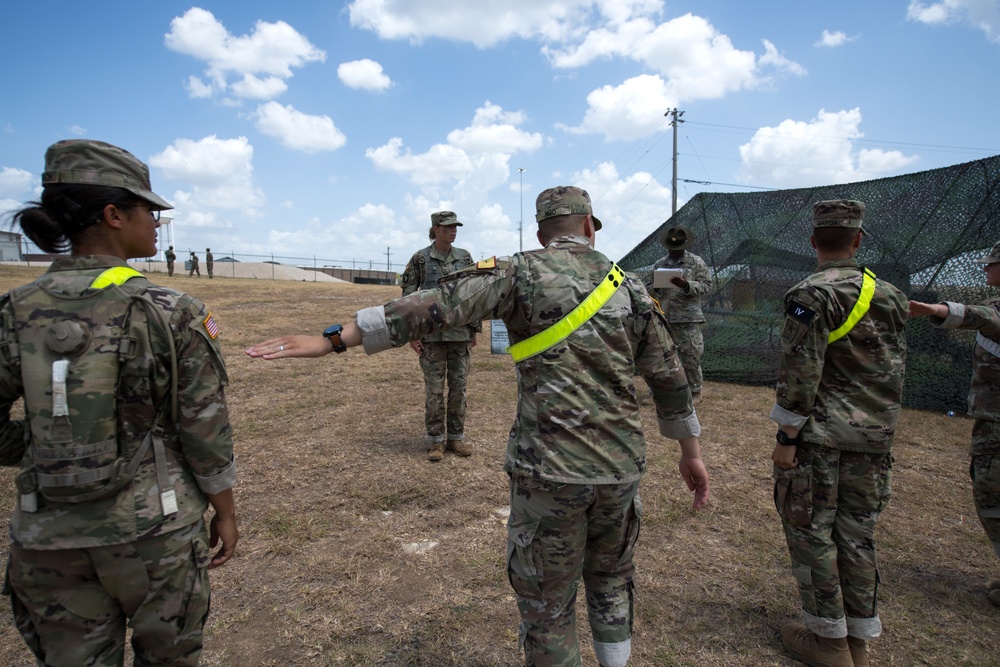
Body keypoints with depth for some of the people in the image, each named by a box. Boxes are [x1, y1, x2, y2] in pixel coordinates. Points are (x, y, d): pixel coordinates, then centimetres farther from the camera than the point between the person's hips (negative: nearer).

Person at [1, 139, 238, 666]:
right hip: (153, 529, -3)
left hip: (48, 536, 4)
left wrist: (45, 452, 14)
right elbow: (206, 433, -11)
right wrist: (225, 513, 1)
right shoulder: (171, 314, -16)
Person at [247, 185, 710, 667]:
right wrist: (691, 452, 25)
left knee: (547, 605, 14)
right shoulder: (630, 288, 8)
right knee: (611, 581, 28)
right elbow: (671, 379, 13)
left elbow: (430, 307, -17)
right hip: (621, 466, 5)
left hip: (549, 468, -4)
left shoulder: (521, 272, -5)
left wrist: (331, 339, -16)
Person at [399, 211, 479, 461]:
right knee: (434, 389, 2)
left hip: (461, 333, 3)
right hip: (432, 334, -3)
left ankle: (456, 437, 20)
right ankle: (436, 441, 13)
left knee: (459, 387, 8)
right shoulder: (420, 258, -2)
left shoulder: (465, 257, 6)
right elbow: (408, 296, -1)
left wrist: (475, 329, 8)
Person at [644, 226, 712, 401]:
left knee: (691, 357, -1)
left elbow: (707, 285, -3)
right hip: (663, 319, 4)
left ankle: (695, 391, 16)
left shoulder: (696, 262, 3)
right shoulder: (658, 264, 12)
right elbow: (648, 288, 14)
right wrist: (656, 287, -10)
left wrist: (686, 285, -19)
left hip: (688, 319, -3)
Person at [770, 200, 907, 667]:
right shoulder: (890, 296, 8)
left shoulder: (813, 295, -14)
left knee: (811, 532, 6)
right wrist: (879, 427, 22)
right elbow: (895, 371, 14)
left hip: (818, 435, -7)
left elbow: (799, 375, -18)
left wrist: (786, 438, -12)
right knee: (856, 534, 15)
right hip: (872, 437, 7)